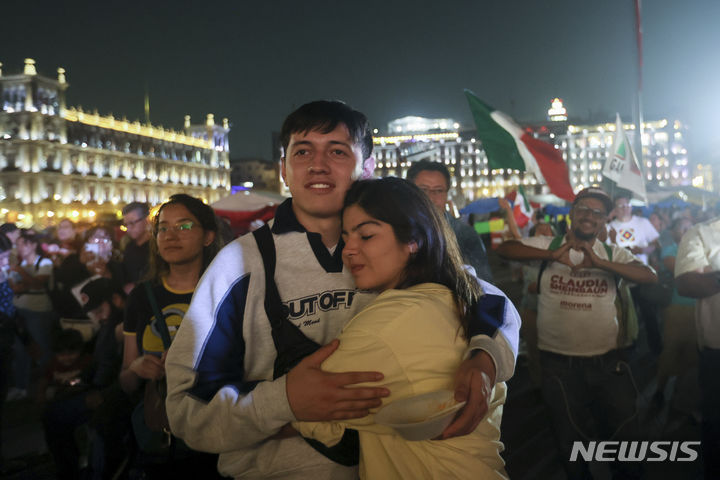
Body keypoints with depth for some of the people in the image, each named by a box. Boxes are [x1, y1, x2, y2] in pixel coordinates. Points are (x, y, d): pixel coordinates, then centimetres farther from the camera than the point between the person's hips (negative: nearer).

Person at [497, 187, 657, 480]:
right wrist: (552, 255, -29)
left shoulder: (613, 254, 1)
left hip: (608, 359, 2)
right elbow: (504, 249, -17)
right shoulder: (547, 245, -3)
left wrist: (600, 262, -27)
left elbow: (650, 276, -15)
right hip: (559, 361, -1)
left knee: (623, 426, 16)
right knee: (570, 436, 16)